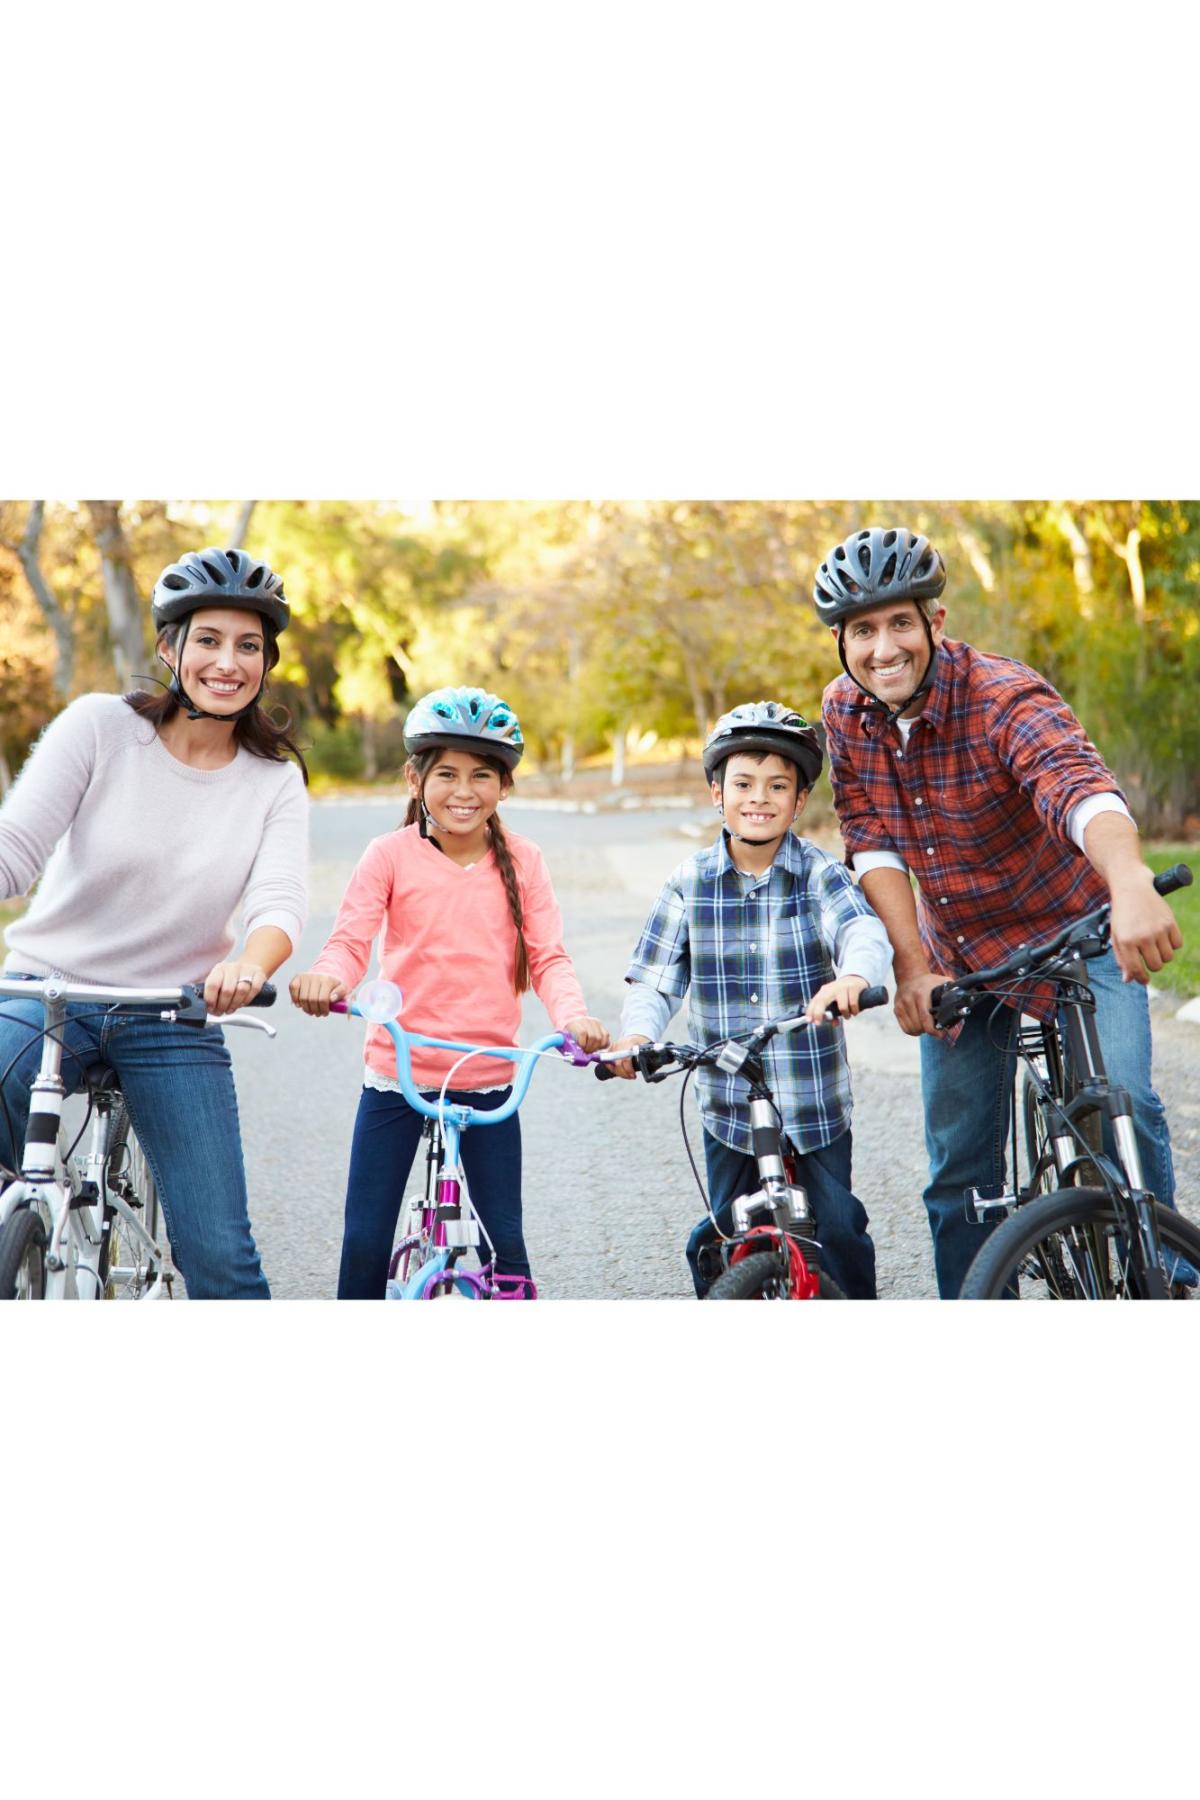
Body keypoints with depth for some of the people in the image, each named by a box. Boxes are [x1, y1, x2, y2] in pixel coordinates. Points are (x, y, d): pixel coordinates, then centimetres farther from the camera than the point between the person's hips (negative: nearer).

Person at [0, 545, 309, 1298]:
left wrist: (249, 965, -38)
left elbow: (280, 902, -13)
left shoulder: (276, 782, 1)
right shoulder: (100, 726, -5)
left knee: (220, 1254, -6)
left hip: (174, 1022, 1)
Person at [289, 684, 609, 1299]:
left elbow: (547, 956, -1)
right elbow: (351, 938, -11)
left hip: (487, 1080, 1)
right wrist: (325, 977, -34)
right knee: (365, 1243, 4)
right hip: (397, 1076, -1)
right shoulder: (391, 855, -4)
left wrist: (573, 1016, -22)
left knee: (506, 1244, 6)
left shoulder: (520, 861, 1)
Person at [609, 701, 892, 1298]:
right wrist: (636, 1034, -22)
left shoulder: (818, 873, -5)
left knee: (838, 1231, 5)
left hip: (816, 1101, -1)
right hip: (729, 1103, 1)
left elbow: (864, 929, -23)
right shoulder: (690, 883, 0)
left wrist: (853, 976, -47)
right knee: (724, 1238, 7)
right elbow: (653, 978, -1)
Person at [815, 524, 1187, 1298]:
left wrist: (1130, 883, -67)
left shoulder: (1004, 697, -28)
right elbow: (873, 845, -9)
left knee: (1120, 1104, -23)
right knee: (959, 1167, 5)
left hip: (1073, 930, -4)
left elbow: (1078, 782, -47)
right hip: (957, 950, 5)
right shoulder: (845, 712, -9)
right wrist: (914, 967, -21)